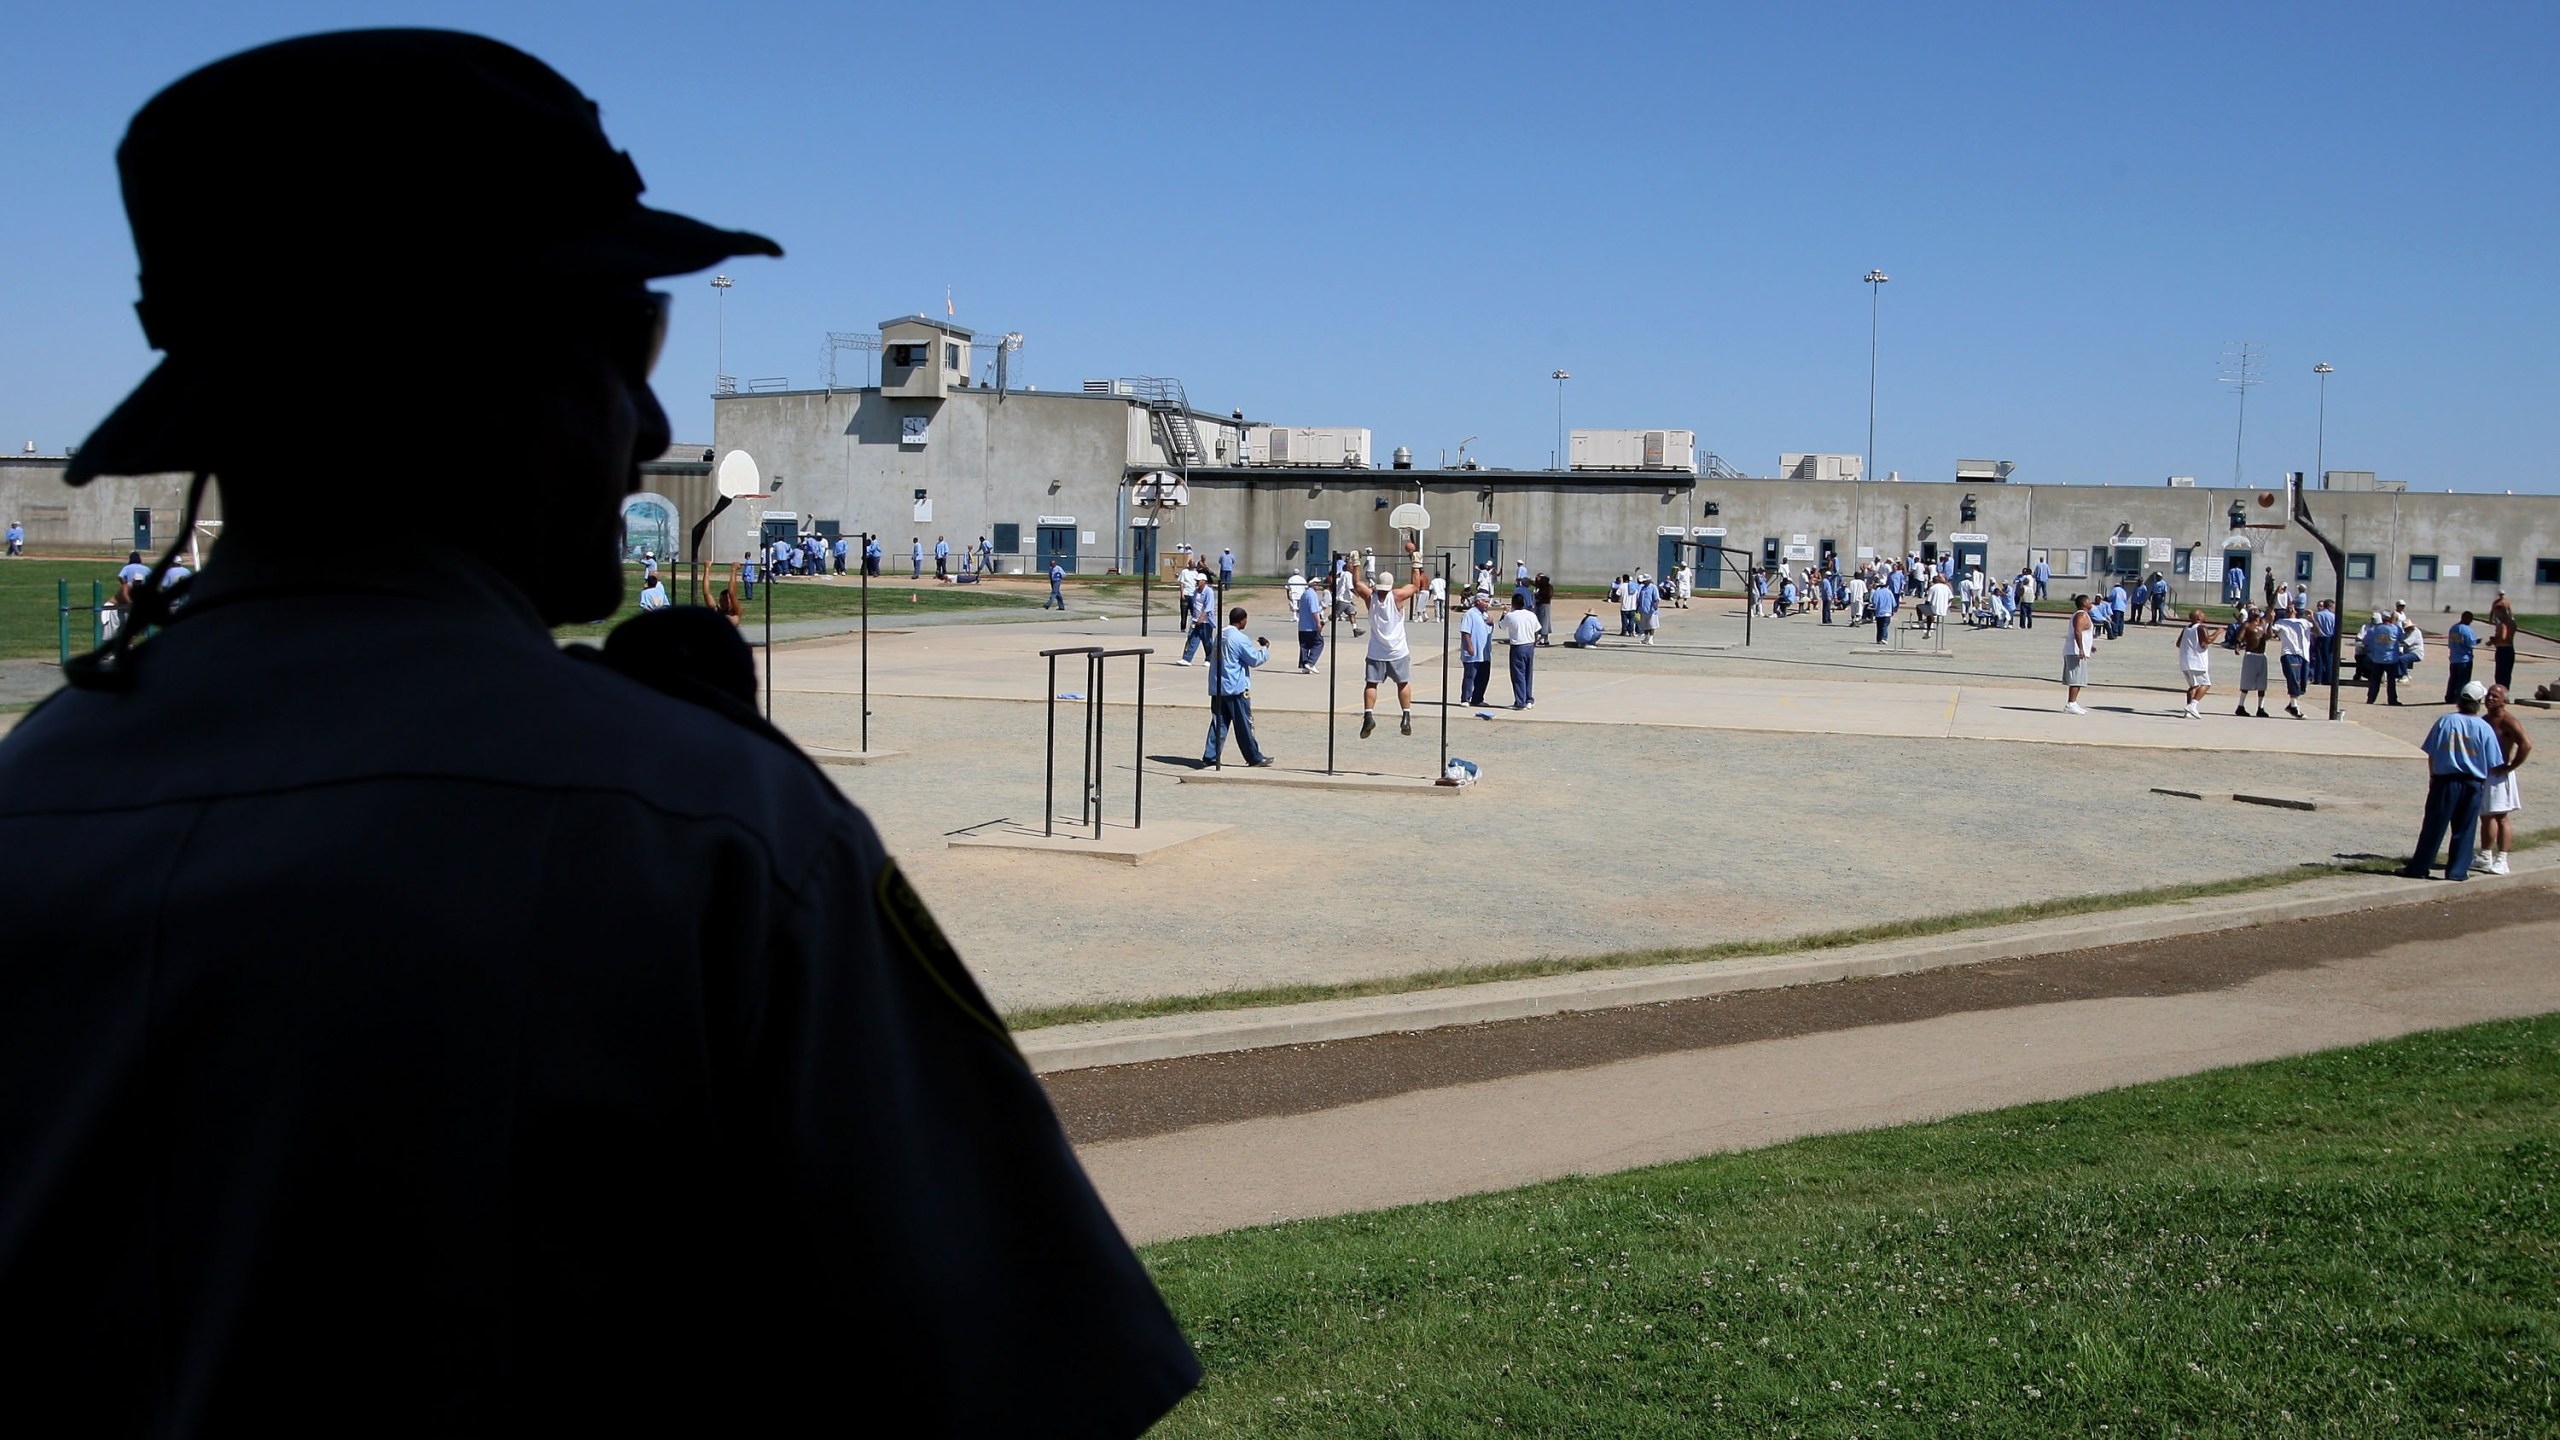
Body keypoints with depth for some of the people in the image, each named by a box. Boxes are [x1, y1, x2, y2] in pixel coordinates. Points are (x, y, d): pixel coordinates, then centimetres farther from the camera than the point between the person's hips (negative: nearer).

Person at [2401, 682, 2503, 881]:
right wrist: (2483, 782, 13)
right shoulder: (2485, 728, -5)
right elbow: (2492, 764, -2)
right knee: (2464, 830, 9)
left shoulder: (2445, 721, -4)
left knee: (2433, 827, 5)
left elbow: (2430, 753, 0)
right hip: (2472, 783, 0)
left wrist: (2432, 776, 12)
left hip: (2445, 781, 0)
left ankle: (2419, 867, 8)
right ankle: (2457, 871, 11)